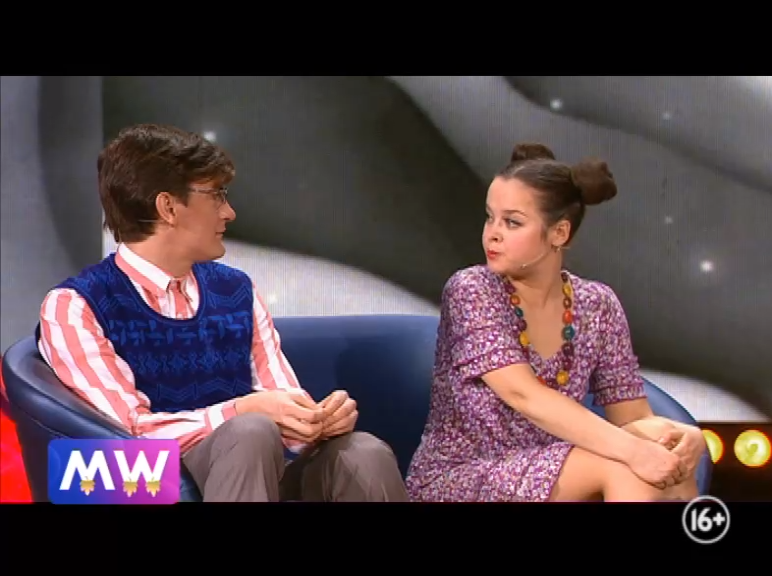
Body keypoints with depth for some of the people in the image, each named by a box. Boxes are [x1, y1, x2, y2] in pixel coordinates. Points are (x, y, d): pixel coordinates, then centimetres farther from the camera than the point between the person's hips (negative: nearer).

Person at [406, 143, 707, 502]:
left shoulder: (597, 306, 2)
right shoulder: (471, 291, -12)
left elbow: (633, 417, 0)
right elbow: (522, 394, -25)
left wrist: (681, 434, -25)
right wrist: (631, 450, -36)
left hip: (547, 480, 5)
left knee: (667, 466, -23)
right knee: (625, 469, -27)